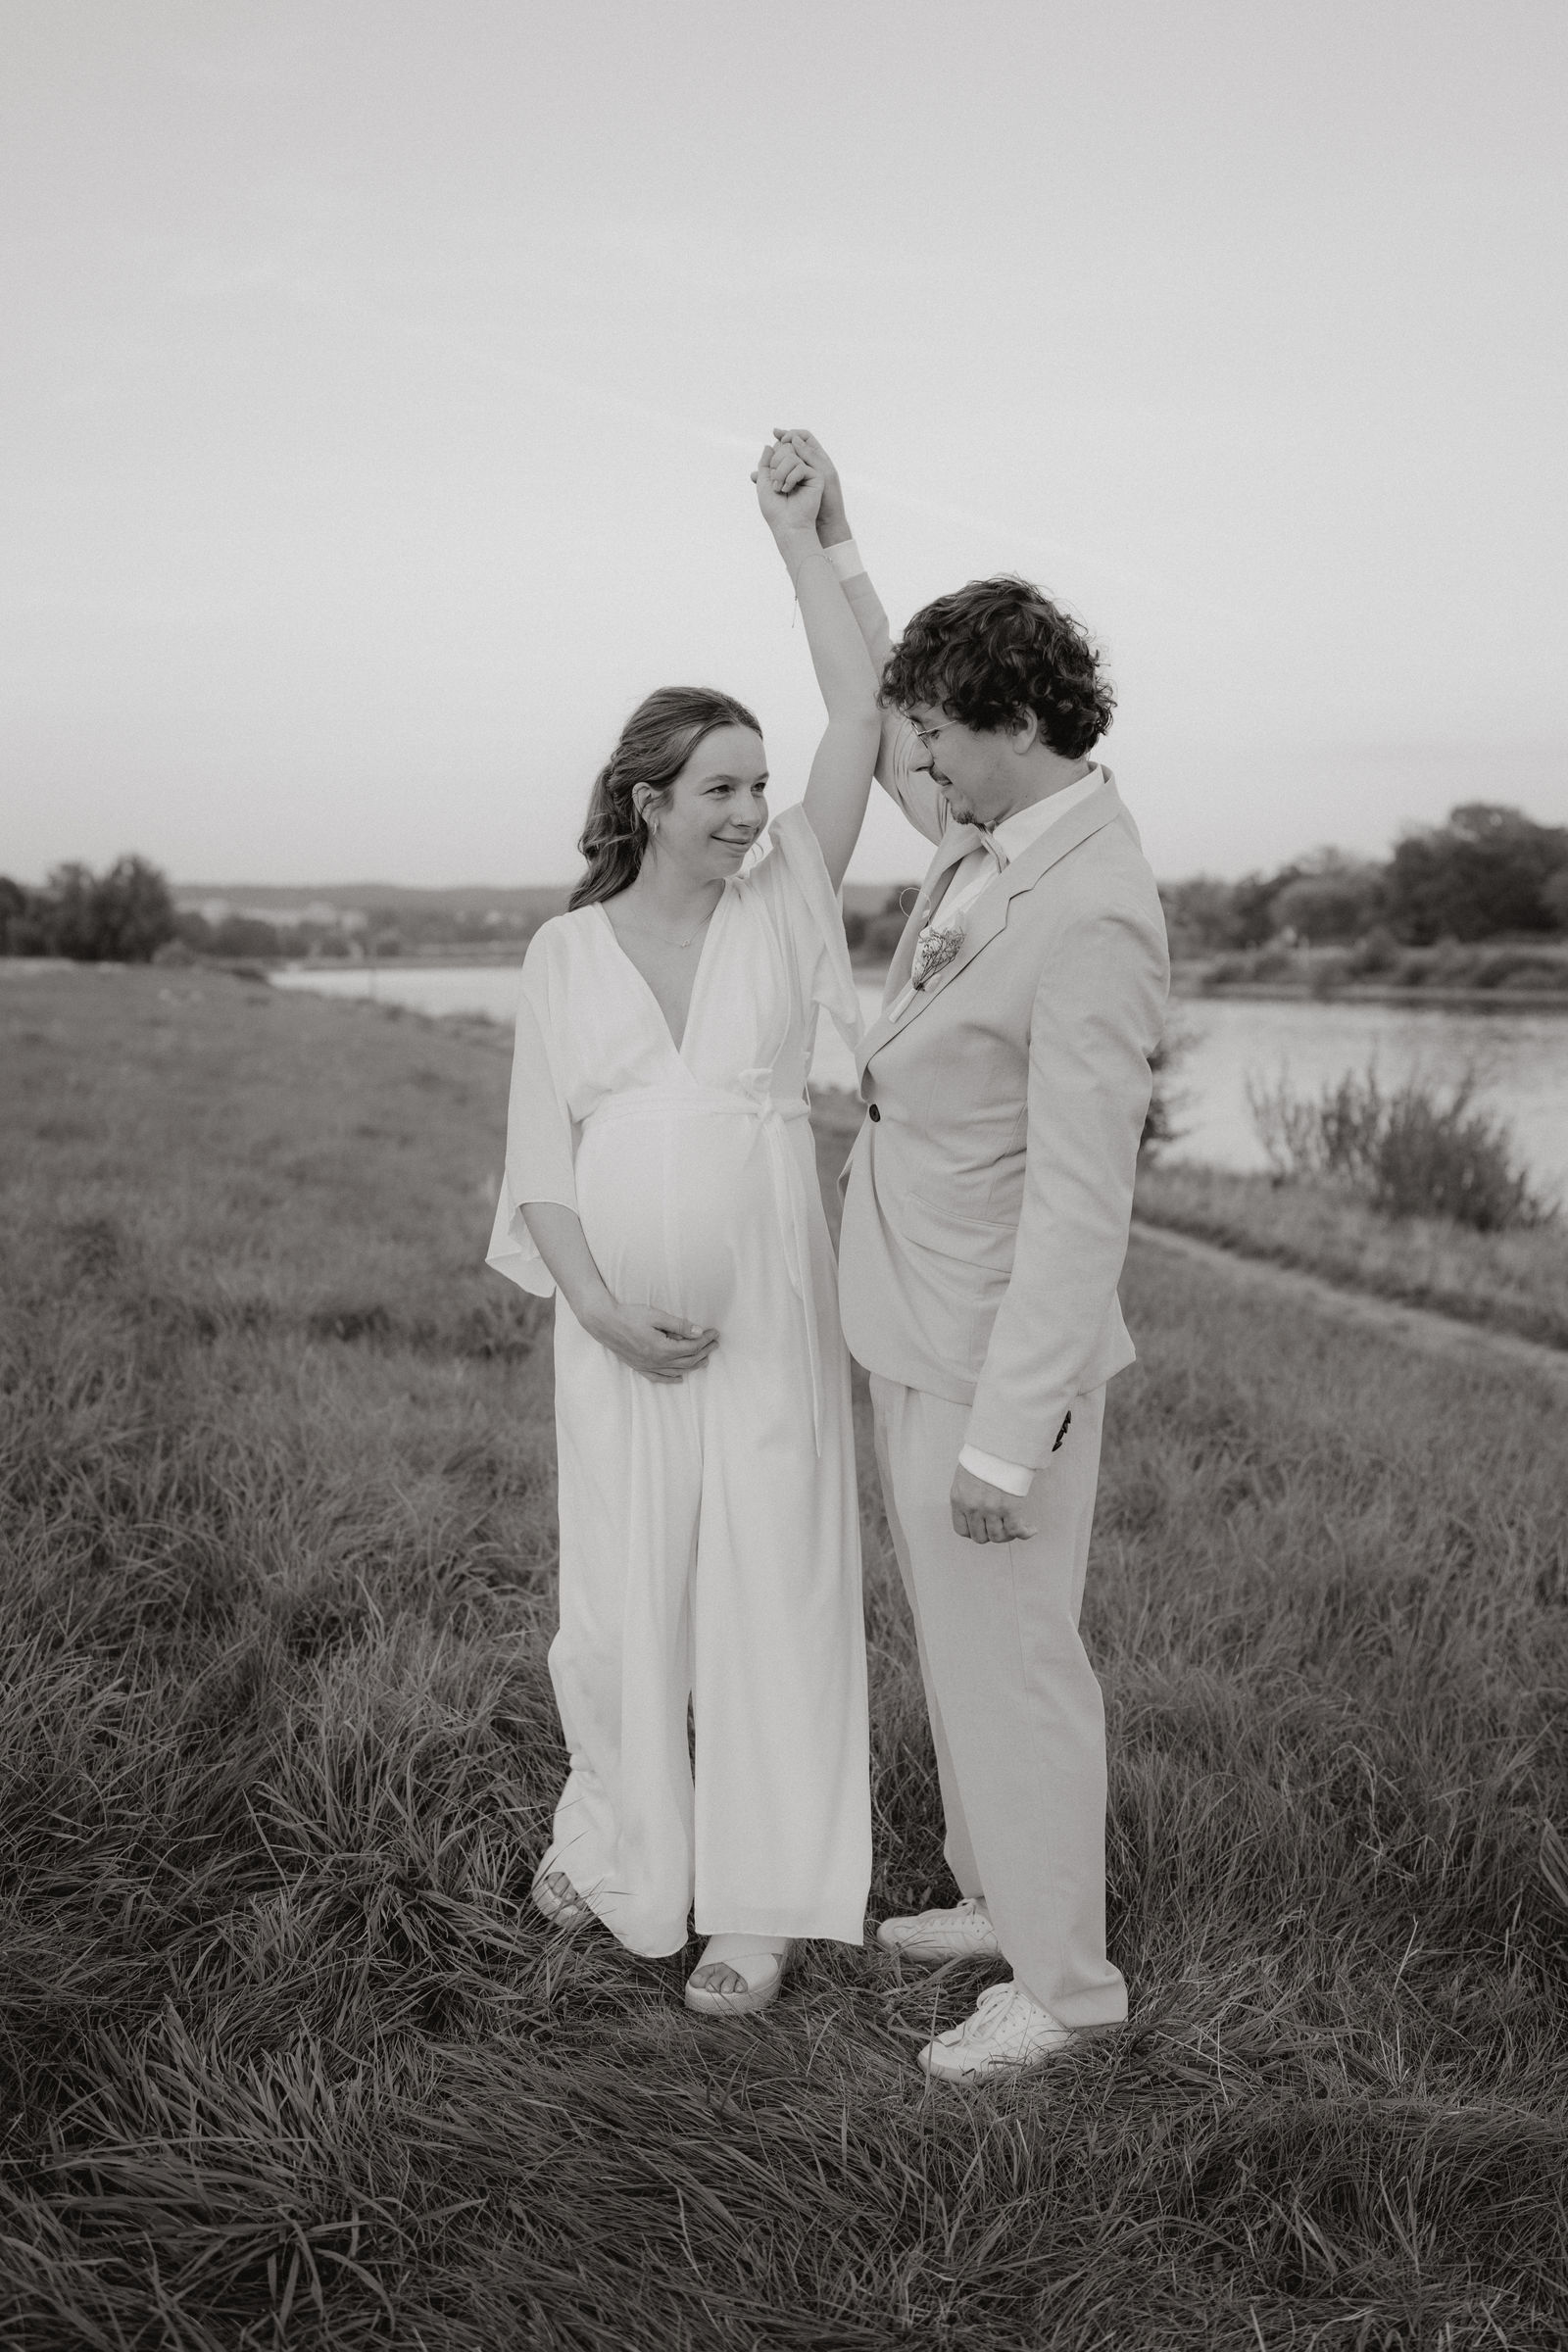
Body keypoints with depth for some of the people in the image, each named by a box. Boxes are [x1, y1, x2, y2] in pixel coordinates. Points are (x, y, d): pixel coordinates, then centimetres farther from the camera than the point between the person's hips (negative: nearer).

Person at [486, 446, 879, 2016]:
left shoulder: (782, 903, 0)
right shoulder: (563, 954, 2)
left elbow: (862, 714, -7)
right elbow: (539, 1161, 1)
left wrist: (798, 540, 0)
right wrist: (599, 1306, -12)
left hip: (770, 1312, -1)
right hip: (618, 1328, 1)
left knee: (771, 1584, 2)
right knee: (618, 1590, 8)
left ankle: (761, 1905, 15)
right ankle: (618, 1831, 34)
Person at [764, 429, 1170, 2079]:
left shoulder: (1093, 922, -28)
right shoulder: (1005, 831, 2)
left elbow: (1081, 1203, -29)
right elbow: (875, 729, 23)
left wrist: (1006, 1442, -27)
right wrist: (830, 537, 14)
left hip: (999, 1352, -10)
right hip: (922, 1323, 10)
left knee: (1007, 1655, 3)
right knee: (958, 1634, 20)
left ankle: (1061, 1974, 21)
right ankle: (1002, 1893, 38)